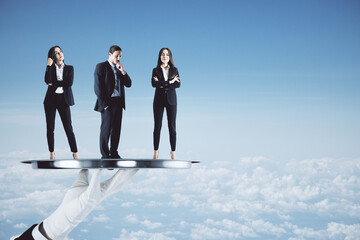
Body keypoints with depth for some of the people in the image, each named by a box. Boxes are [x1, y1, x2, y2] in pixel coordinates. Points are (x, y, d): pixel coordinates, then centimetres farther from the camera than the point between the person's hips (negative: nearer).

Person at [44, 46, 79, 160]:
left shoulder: (69, 68, 9)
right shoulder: (51, 68, 8)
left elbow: (69, 83, -8)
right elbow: (47, 81, -12)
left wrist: (54, 83, -7)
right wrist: (49, 65, -14)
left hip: (64, 100, -1)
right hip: (51, 99, 1)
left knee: (68, 128, -5)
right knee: (50, 128, 1)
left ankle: (75, 153, -4)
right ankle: (52, 154, 8)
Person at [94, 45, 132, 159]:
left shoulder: (119, 68, 16)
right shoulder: (101, 67, -4)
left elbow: (128, 84, 10)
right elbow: (98, 87, -10)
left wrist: (123, 72, -6)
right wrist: (104, 103, -13)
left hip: (119, 102, 6)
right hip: (107, 103, -6)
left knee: (116, 129, 9)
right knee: (106, 129, -6)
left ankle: (113, 152, 17)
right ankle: (105, 155, -1)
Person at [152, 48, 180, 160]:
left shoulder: (174, 70, 9)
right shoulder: (156, 70, 6)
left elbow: (178, 84, -5)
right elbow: (154, 84, -11)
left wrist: (162, 84, -11)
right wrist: (170, 82, -14)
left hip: (171, 100, 1)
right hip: (159, 100, 0)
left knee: (172, 126, -1)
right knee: (157, 126, -1)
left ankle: (173, 152, 3)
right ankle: (155, 152, 4)